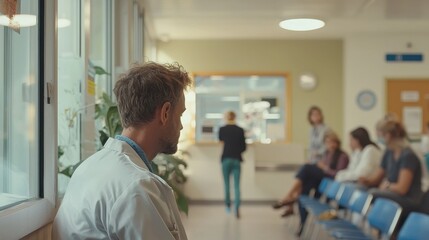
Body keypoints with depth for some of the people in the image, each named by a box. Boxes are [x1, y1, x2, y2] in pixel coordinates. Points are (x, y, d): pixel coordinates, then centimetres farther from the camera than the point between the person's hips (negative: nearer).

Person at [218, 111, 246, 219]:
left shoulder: (222, 129, -3)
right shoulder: (240, 130, -1)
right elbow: (243, 147, 3)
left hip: (226, 159, 0)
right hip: (237, 159, 0)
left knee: (226, 183, 14)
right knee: (237, 185, -1)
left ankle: (228, 205, 25)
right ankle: (237, 209, -13)